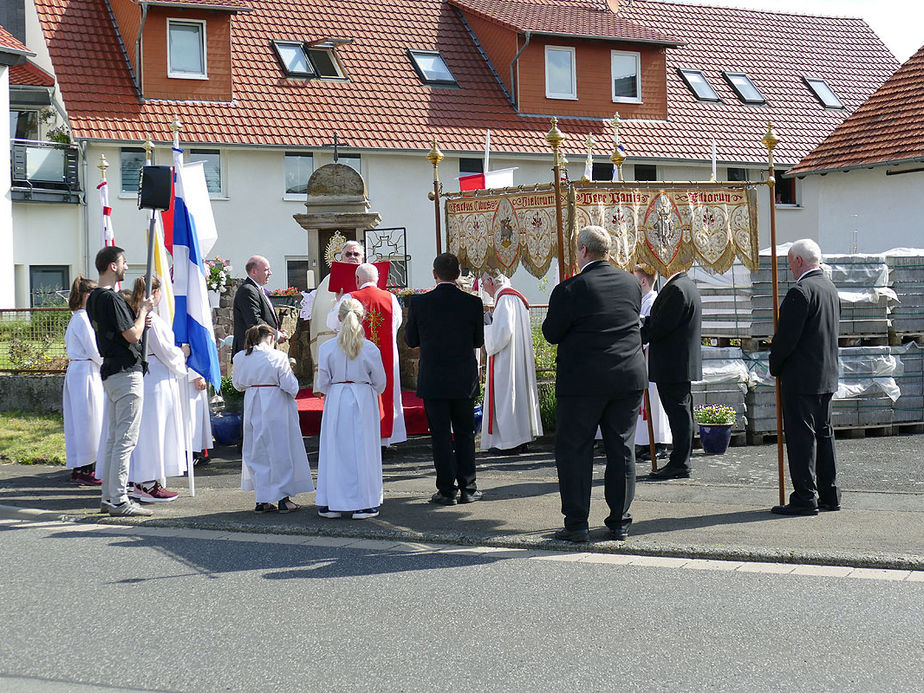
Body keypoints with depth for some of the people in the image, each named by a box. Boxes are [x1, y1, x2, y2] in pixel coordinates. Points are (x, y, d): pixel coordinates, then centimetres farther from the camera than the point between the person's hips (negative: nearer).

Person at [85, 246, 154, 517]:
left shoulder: (94, 298, 14)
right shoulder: (111, 298, -17)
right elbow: (133, 336, -19)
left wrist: (139, 318, 10)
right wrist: (143, 311, -3)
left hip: (110, 370, 10)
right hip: (126, 372, -10)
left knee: (113, 438, 14)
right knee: (126, 439, -7)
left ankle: (109, 497, 18)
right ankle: (119, 501, -7)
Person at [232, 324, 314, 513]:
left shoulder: (239, 358, 1)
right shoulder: (278, 357, -12)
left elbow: (238, 384, 13)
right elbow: (291, 387, -10)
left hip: (252, 407, 4)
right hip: (276, 407, -4)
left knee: (256, 453, 12)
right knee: (280, 451, 6)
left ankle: (262, 500, 12)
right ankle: (283, 499, 8)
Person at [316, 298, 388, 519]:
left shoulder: (327, 348, -6)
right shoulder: (370, 349, -7)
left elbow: (323, 383, 0)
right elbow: (380, 383, 1)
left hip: (336, 401, 1)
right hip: (364, 402, -1)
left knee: (334, 449, 8)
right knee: (363, 449, 5)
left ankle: (330, 504, 10)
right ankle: (363, 504, 6)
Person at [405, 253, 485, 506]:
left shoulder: (420, 302, -8)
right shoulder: (472, 303, -6)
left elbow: (411, 340, 1)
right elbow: (478, 341, 3)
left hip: (432, 380, -1)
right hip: (464, 380, 1)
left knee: (440, 436, 5)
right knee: (465, 434, 12)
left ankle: (447, 490, 6)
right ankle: (468, 489, 15)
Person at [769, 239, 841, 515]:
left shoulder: (800, 292, -17)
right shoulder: (830, 288, 12)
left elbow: (786, 336, -18)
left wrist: (775, 365, -1)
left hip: (801, 377, -9)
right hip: (827, 376, 9)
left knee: (801, 436, -5)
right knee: (823, 433, 14)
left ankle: (805, 498, -4)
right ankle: (829, 495, 19)